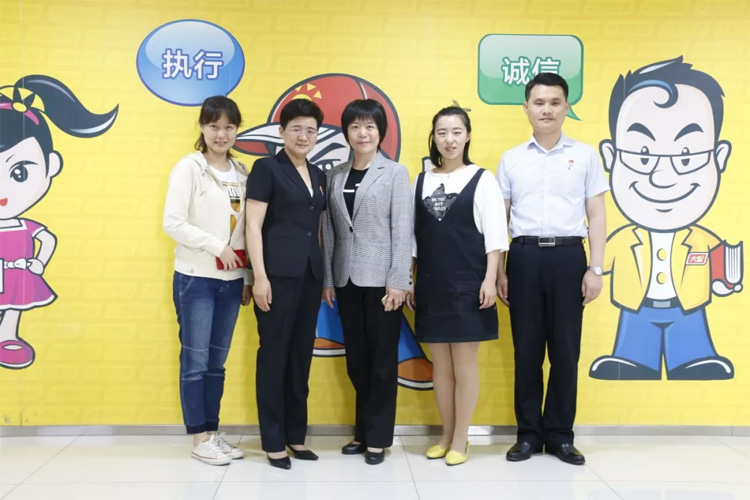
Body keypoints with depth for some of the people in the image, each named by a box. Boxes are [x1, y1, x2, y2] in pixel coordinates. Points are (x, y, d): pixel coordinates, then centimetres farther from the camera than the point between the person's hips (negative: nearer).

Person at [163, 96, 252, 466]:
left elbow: (247, 230, 11)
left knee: (217, 361, 11)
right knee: (195, 360, 2)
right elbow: (172, 223, -13)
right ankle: (200, 438, 12)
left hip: (231, 280, 5)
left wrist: (248, 277, 9)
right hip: (195, 278, -5)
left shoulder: (241, 173, 9)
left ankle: (213, 432, 21)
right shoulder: (189, 167, -6)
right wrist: (217, 246, -16)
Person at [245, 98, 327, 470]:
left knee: (302, 354, 11)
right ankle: (273, 441, 11)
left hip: (310, 273, 6)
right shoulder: (267, 168, -3)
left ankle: (296, 435, 22)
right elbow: (253, 225, -9)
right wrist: (259, 276, -16)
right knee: (274, 353, 1)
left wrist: (326, 276, 13)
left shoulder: (318, 176, 15)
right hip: (278, 272, -6)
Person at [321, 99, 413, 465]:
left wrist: (398, 281, -13)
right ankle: (363, 431, 25)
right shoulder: (335, 175, 10)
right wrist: (327, 278, 5)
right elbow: (329, 231, 9)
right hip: (346, 279, 4)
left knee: (382, 359, 5)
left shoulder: (396, 173, -1)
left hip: (381, 279, -4)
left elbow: (403, 229, -7)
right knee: (356, 359, 11)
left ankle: (377, 437, 16)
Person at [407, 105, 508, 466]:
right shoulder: (421, 181, 10)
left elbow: (494, 234, -4)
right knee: (440, 365, 10)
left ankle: (460, 440, 15)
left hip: (467, 283, -3)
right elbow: (412, 236, 11)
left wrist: (490, 279, -12)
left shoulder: (482, 179, 0)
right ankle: (446, 436, 23)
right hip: (431, 285, 4)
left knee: (464, 364, 2)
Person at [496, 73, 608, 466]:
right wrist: (498, 271, 5)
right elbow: (500, 219, 10)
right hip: (524, 257, 1)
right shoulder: (511, 159, 9)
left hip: (568, 256, 0)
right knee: (526, 348, 6)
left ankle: (560, 434, 18)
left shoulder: (585, 155, 6)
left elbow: (596, 216, 5)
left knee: (566, 348, 5)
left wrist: (595, 268, -2)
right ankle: (529, 433, 18)